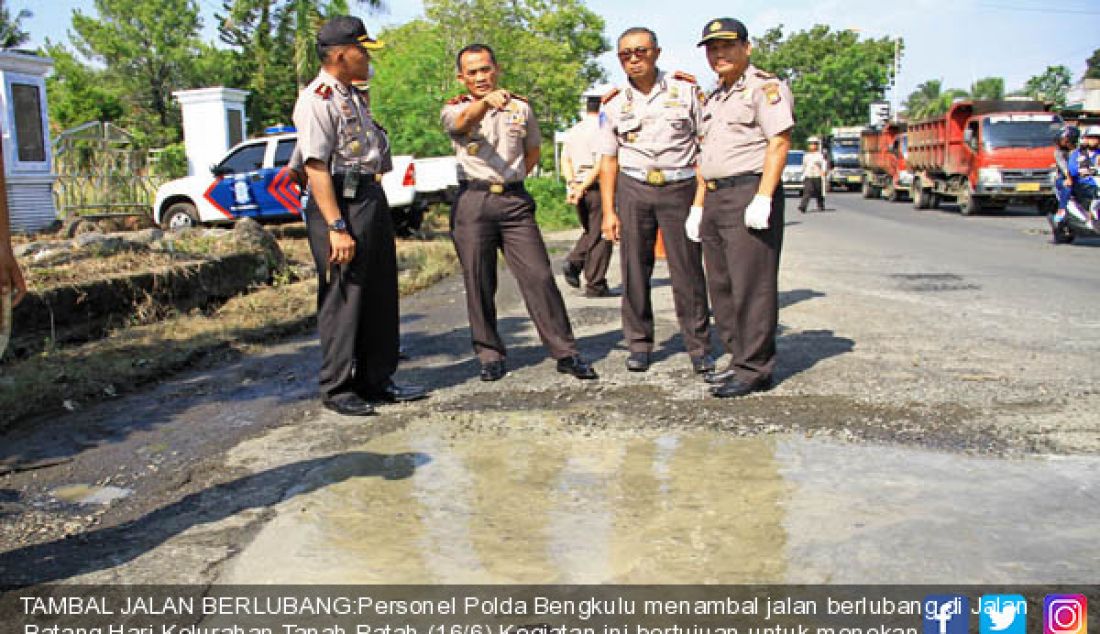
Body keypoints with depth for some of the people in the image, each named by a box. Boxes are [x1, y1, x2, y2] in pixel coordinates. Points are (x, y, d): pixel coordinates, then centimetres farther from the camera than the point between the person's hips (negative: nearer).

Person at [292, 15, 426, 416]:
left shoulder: (354, 97, 18)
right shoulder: (317, 100, -12)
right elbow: (316, 166, -19)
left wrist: (376, 203, 17)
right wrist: (336, 228, -23)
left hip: (372, 197, 10)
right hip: (340, 203, -10)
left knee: (381, 296, 13)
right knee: (342, 299, -3)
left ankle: (376, 380, 24)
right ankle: (336, 388, 9)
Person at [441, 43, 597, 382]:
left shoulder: (520, 106, 13)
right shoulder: (454, 109, 4)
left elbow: (533, 150, 27)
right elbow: (463, 121, -23)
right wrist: (486, 101, -43)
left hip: (515, 201, 2)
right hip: (473, 202, -1)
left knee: (540, 277, -4)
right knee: (479, 284, 2)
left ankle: (565, 353, 3)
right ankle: (490, 355, 17)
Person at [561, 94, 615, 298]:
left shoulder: (572, 131, 13)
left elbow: (565, 160, 7)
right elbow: (600, 164, -17)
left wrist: (573, 184, -1)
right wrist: (583, 187, -15)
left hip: (577, 188, 7)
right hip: (597, 188, -7)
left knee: (590, 233, 21)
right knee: (601, 237, 1)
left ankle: (573, 262, -1)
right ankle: (595, 285, 1)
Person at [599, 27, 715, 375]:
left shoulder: (686, 91, 3)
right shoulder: (615, 104, 9)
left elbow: (706, 147, 3)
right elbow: (609, 160, 11)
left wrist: (701, 200, -5)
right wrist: (609, 211, 4)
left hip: (680, 188, -2)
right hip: (633, 189, 2)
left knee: (688, 269, -4)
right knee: (634, 269, 2)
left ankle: (699, 346, 6)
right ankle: (639, 344, 13)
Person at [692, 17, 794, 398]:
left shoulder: (765, 87, -5)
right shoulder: (713, 99, 22)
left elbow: (779, 142, -14)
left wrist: (762, 199, -22)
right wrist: (698, 206, 17)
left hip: (749, 193, -9)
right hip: (715, 198, 9)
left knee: (751, 285, -8)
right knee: (721, 285, 10)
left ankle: (755, 369, -3)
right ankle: (739, 359, 19)